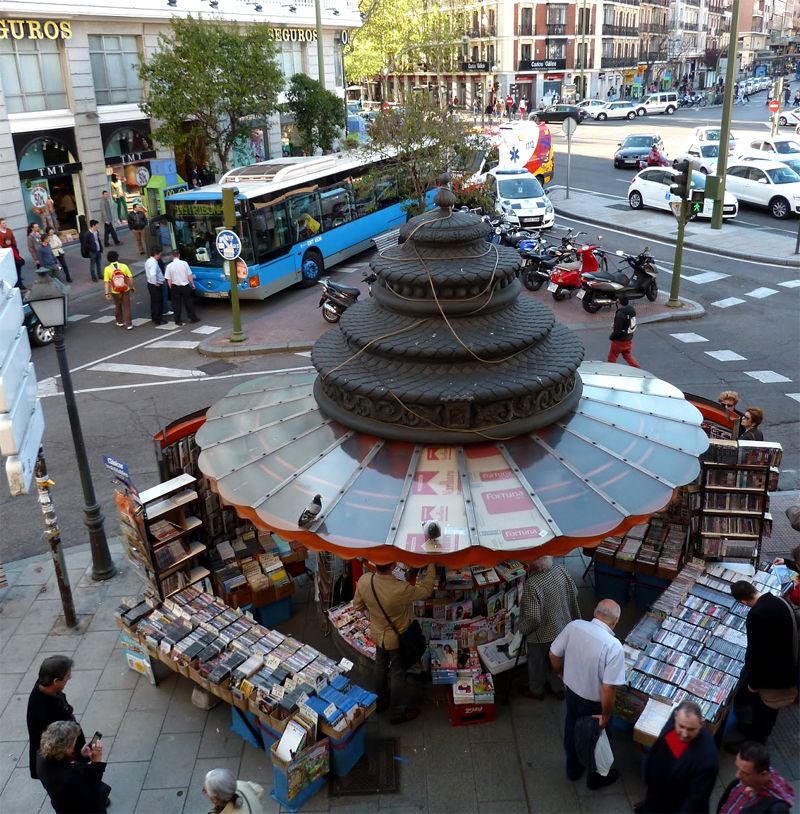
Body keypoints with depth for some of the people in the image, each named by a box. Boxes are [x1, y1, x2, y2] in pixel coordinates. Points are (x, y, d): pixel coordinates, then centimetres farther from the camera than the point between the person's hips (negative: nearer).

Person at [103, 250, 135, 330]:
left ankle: (120, 322, 35)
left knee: (117, 306, 22)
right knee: (126, 307, 7)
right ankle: (129, 324, 5)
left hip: (115, 292, 0)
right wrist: (132, 287, 6)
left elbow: (106, 282, -15)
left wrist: (107, 293, -12)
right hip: (125, 290, 0)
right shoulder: (123, 266, -11)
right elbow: (130, 278, -8)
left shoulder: (107, 269, -13)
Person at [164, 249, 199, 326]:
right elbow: (189, 276, -3)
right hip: (185, 286, 1)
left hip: (175, 287, -1)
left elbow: (169, 280, -5)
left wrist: (171, 288, 7)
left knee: (176, 304, 8)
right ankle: (193, 318, 21)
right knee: (189, 302, 13)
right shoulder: (184, 263, -8)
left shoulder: (169, 266, -8)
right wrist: (192, 284, 11)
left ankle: (178, 321, 11)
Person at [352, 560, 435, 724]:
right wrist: (430, 566, -9)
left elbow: (358, 606, -6)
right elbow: (427, 589, -19)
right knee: (398, 673, 18)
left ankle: (381, 701, 51)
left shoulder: (364, 581, -25)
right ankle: (399, 712, 38)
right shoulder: (401, 590, -39)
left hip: (377, 634, 5)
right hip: (397, 638, -5)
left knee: (380, 666, 28)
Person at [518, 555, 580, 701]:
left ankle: (536, 691, 46)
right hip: (563, 627, 5)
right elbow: (574, 594, -2)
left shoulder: (531, 585, -36)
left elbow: (533, 617, -32)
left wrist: (523, 629, -12)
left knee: (537, 663, 22)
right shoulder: (562, 571, -18)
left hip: (541, 634, -5)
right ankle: (560, 689, 48)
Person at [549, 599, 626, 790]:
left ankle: (573, 768, 53)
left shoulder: (574, 626, -18)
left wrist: (561, 674, 14)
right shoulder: (613, 646, -32)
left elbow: (553, 655, -5)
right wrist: (606, 715, -13)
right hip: (594, 703, -4)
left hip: (572, 692, 4)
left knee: (572, 731, 29)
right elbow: (608, 688, -29)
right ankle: (595, 778, 47)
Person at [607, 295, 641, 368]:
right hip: (629, 339, 8)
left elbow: (617, 331, -26)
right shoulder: (632, 310, -3)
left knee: (612, 357, 12)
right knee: (627, 356, 23)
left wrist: (611, 337, -6)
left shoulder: (620, 314, -30)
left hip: (620, 341, -8)